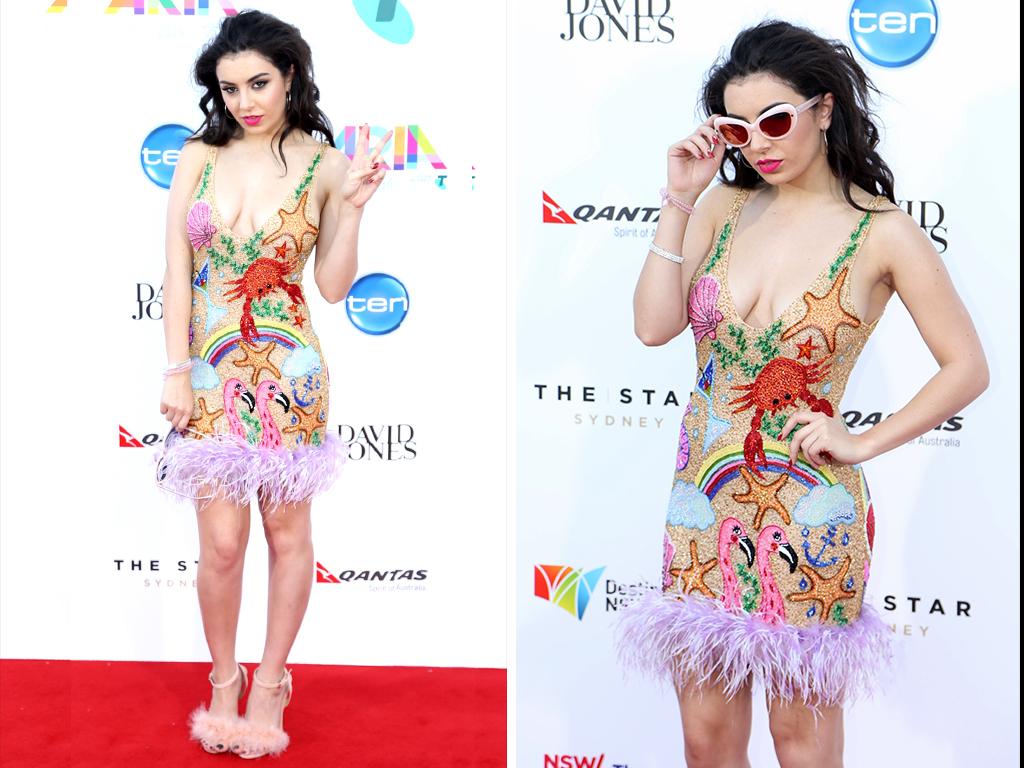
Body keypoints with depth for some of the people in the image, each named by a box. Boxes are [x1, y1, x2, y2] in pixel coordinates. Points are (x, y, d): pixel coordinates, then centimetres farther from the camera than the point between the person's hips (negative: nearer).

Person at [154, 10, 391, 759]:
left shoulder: (323, 165, -2)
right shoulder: (198, 158, 3)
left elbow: (333, 287, -3)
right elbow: (177, 271, 2)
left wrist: (352, 207, -15)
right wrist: (177, 371, -3)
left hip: (288, 374, -1)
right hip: (211, 373, 1)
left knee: (288, 534, 8)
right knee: (222, 542, 2)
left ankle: (271, 681, 26)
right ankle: (224, 680, 24)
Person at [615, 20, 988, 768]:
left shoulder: (883, 233, -9)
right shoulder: (726, 206, 3)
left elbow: (968, 368, -5)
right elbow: (654, 325, -7)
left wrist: (862, 444, -9)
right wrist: (678, 202, -10)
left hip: (805, 520, -4)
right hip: (703, 504, 4)